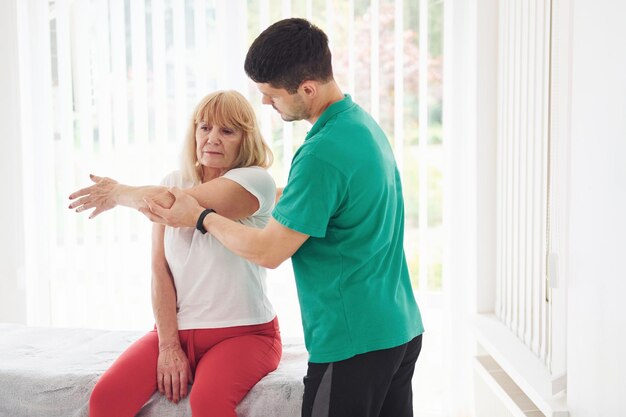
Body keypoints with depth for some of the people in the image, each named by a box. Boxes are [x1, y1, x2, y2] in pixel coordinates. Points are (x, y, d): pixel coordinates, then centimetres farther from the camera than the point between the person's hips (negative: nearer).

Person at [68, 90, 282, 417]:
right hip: (176, 329, 5)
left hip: (243, 332, -4)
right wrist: (168, 345, -8)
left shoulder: (256, 181, -10)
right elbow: (161, 269, 0)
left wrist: (119, 194, -5)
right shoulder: (174, 182, 7)